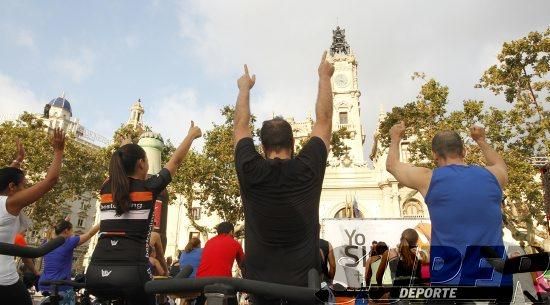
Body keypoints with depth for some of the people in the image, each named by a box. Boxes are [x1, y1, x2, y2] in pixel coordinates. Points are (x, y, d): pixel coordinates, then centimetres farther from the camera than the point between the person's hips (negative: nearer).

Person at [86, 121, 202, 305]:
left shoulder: (106, 189, 12)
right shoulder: (149, 188, 2)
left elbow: (118, 166, 35)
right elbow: (176, 161, 17)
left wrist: (126, 146, 52)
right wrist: (192, 134, 31)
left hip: (96, 274, 5)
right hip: (131, 273, -5)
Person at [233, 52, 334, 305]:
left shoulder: (250, 171, -9)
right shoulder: (308, 169, -9)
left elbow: (240, 125, 9)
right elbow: (324, 120, 5)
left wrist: (245, 88, 23)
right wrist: (324, 76, 17)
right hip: (304, 284, -1)